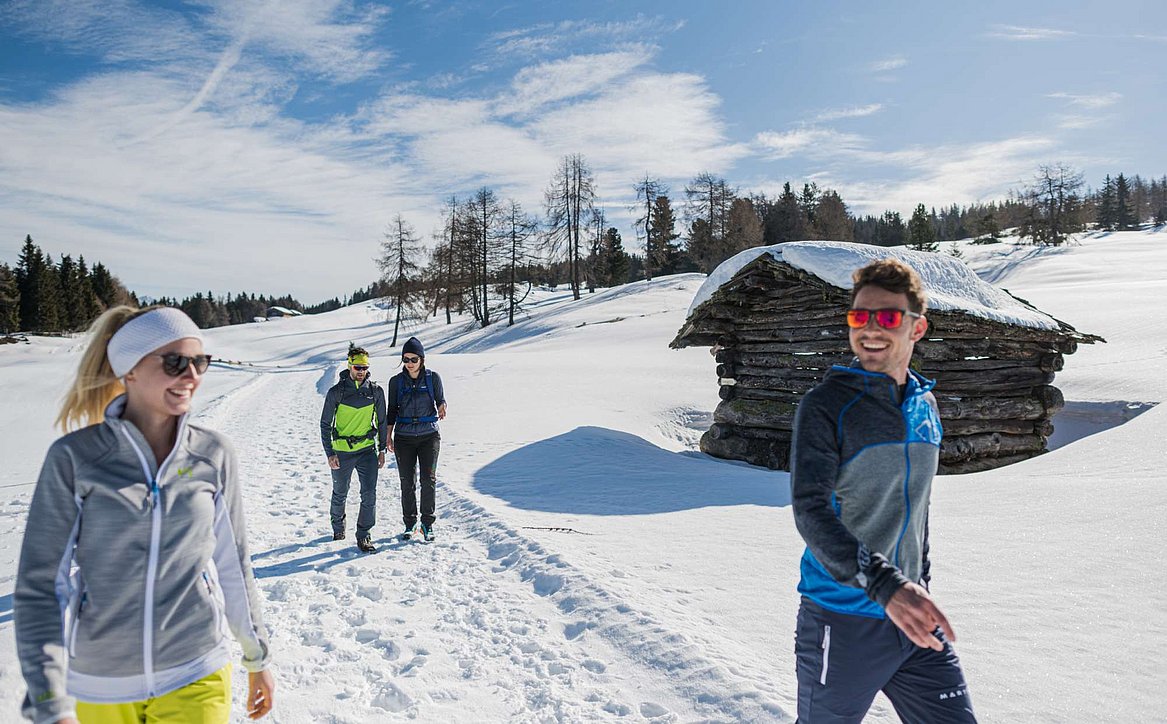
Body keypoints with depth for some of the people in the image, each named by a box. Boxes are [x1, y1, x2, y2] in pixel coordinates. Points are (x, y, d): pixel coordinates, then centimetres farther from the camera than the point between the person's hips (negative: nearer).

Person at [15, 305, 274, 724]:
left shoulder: (214, 455, -4)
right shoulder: (75, 457, -10)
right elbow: (40, 584, -9)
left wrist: (257, 660, 10)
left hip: (196, 677, 1)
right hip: (97, 687, 0)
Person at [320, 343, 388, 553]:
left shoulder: (376, 391, -1)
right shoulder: (336, 392, -7)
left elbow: (382, 421, 10)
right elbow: (325, 424, -2)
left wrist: (382, 449, 7)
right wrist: (330, 453, -8)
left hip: (367, 450, 1)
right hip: (342, 451, -1)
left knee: (369, 494, -8)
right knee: (340, 494, 15)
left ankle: (363, 535, 3)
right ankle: (338, 525, 40)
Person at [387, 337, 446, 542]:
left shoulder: (432, 377, -2)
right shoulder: (396, 381, 2)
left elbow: (440, 400, 4)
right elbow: (392, 410, 9)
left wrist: (442, 407, -20)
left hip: (429, 436, -1)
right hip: (404, 438, 1)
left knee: (429, 479, -7)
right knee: (407, 482, 3)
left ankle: (427, 523, 6)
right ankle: (410, 524, 18)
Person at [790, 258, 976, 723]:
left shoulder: (925, 405, 7)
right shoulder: (824, 406, -13)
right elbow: (811, 511, -24)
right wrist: (885, 585, -34)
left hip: (914, 619, 6)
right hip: (842, 622, -5)